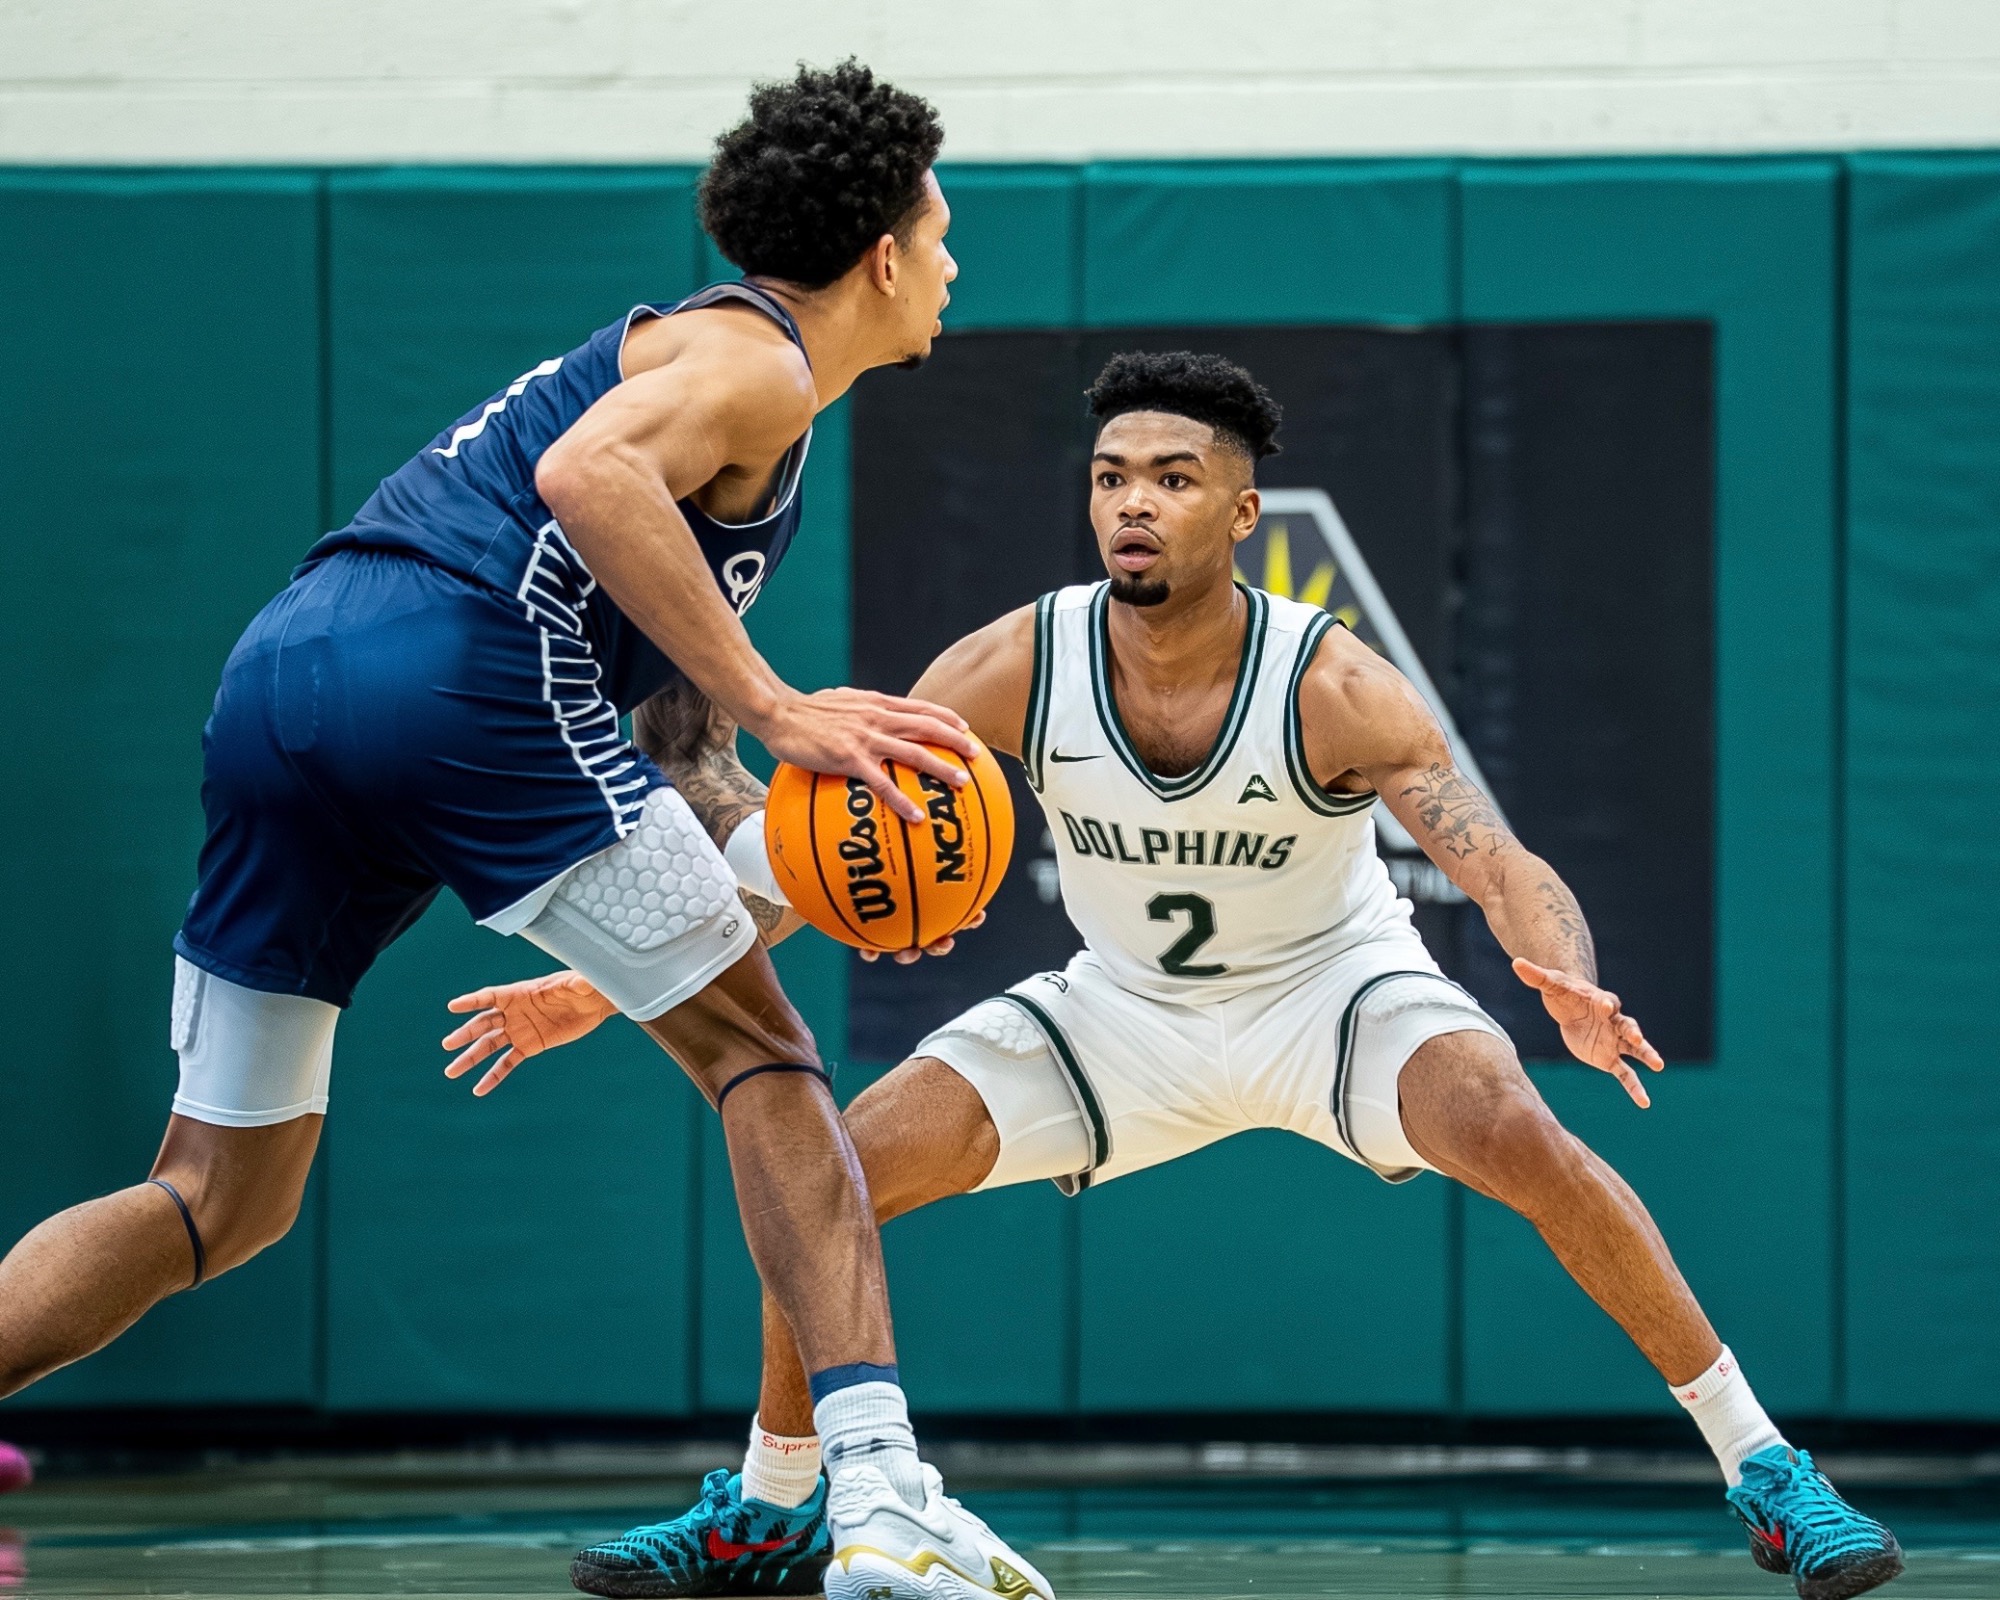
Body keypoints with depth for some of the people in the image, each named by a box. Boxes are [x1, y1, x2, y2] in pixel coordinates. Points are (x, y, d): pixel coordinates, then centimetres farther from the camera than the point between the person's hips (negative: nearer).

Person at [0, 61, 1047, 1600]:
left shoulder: (692, 345, 34)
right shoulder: (754, 358, 6)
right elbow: (586, 475, -16)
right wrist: (774, 708, -14)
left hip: (281, 670, 8)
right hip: (461, 662, -8)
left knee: (221, 1200, 10)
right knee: (763, 1057, 3)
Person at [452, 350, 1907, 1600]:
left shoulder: (1333, 688, -28)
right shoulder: (1017, 670, -22)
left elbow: (1511, 872, -34)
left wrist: (1572, 991, -58)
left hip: (1334, 984, -3)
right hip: (1124, 1008, 3)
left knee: (1524, 1141, -32)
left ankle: (1768, 1476, -18)